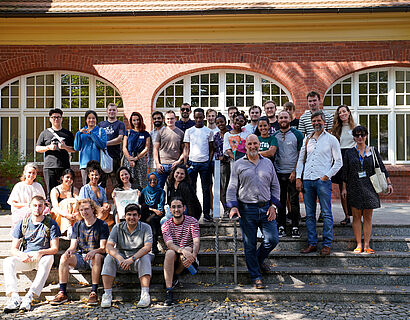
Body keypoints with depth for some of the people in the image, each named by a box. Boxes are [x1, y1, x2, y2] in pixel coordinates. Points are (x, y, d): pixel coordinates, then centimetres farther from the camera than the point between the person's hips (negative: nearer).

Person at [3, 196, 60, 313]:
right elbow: (14, 248, 4)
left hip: (43, 256, -2)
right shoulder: (22, 223, 7)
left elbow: (55, 248, -5)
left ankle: (29, 296, -42)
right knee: (7, 262, -27)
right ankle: (14, 297, -40)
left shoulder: (51, 223, 0)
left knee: (49, 259, -37)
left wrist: (41, 253, -26)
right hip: (25, 257, 3)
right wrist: (21, 254, -20)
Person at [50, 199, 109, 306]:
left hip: (95, 257, -4)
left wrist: (93, 251, -31)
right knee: (64, 257, -25)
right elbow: (73, 246, 7)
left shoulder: (102, 225, -1)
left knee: (97, 257, -38)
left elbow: (103, 248, -9)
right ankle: (62, 293, -23)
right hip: (80, 258, 4)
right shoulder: (77, 225, 12)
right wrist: (69, 251, -18)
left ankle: (94, 293, -36)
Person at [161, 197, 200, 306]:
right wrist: (182, 251, -40)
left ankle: (175, 276, -12)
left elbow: (196, 242, -15)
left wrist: (193, 255, -37)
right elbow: (170, 244, -18)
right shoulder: (166, 225, -2)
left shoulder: (192, 221, -3)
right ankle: (168, 290, -35)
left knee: (188, 249, -33)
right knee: (170, 253, -33)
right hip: (174, 256, 1)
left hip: (189, 253, -1)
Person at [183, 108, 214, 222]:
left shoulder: (209, 131, 7)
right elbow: (186, 149, 7)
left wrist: (209, 162, -2)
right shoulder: (189, 131, 7)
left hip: (205, 163, 0)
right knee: (191, 189, 3)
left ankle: (206, 213, 7)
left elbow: (211, 149, 10)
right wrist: (185, 163, -2)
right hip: (192, 162, 0)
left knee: (206, 189, 2)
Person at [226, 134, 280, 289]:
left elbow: (275, 186, 15)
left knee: (272, 239, -2)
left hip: (266, 208, 2)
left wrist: (273, 205, 4)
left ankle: (259, 259, 29)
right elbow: (232, 187, 3)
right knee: (250, 245, 2)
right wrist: (233, 206, -10)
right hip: (247, 209, -2)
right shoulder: (238, 164, 4)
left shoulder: (268, 163, 12)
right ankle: (256, 276, 16)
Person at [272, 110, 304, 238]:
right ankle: (281, 227, 13)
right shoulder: (275, 135, 11)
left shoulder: (297, 134, 1)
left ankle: (295, 227, 8)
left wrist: (295, 171, -10)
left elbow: (300, 155, -3)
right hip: (279, 173, 3)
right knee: (280, 201, 6)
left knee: (294, 201, 0)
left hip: (293, 173, -3)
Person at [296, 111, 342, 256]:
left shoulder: (331, 139, 3)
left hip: (323, 180, -4)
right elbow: (301, 159, 17)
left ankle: (327, 244, 3)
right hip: (307, 180, 4)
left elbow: (338, 161, 2)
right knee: (309, 214, 6)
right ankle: (312, 243, 13)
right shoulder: (307, 139, 15)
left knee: (326, 214, -3)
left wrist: (327, 175, -8)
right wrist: (298, 178, 7)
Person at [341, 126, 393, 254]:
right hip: (354, 188, 0)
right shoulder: (349, 152, 6)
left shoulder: (373, 151, 7)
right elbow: (345, 172, 7)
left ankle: (367, 245, 6)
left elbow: (381, 168, 7)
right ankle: (359, 245, 8)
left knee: (368, 217, 2)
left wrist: (388, 183, 0)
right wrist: (344, 188, 4)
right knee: (356, 216, 1)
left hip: (369, 188, 0)